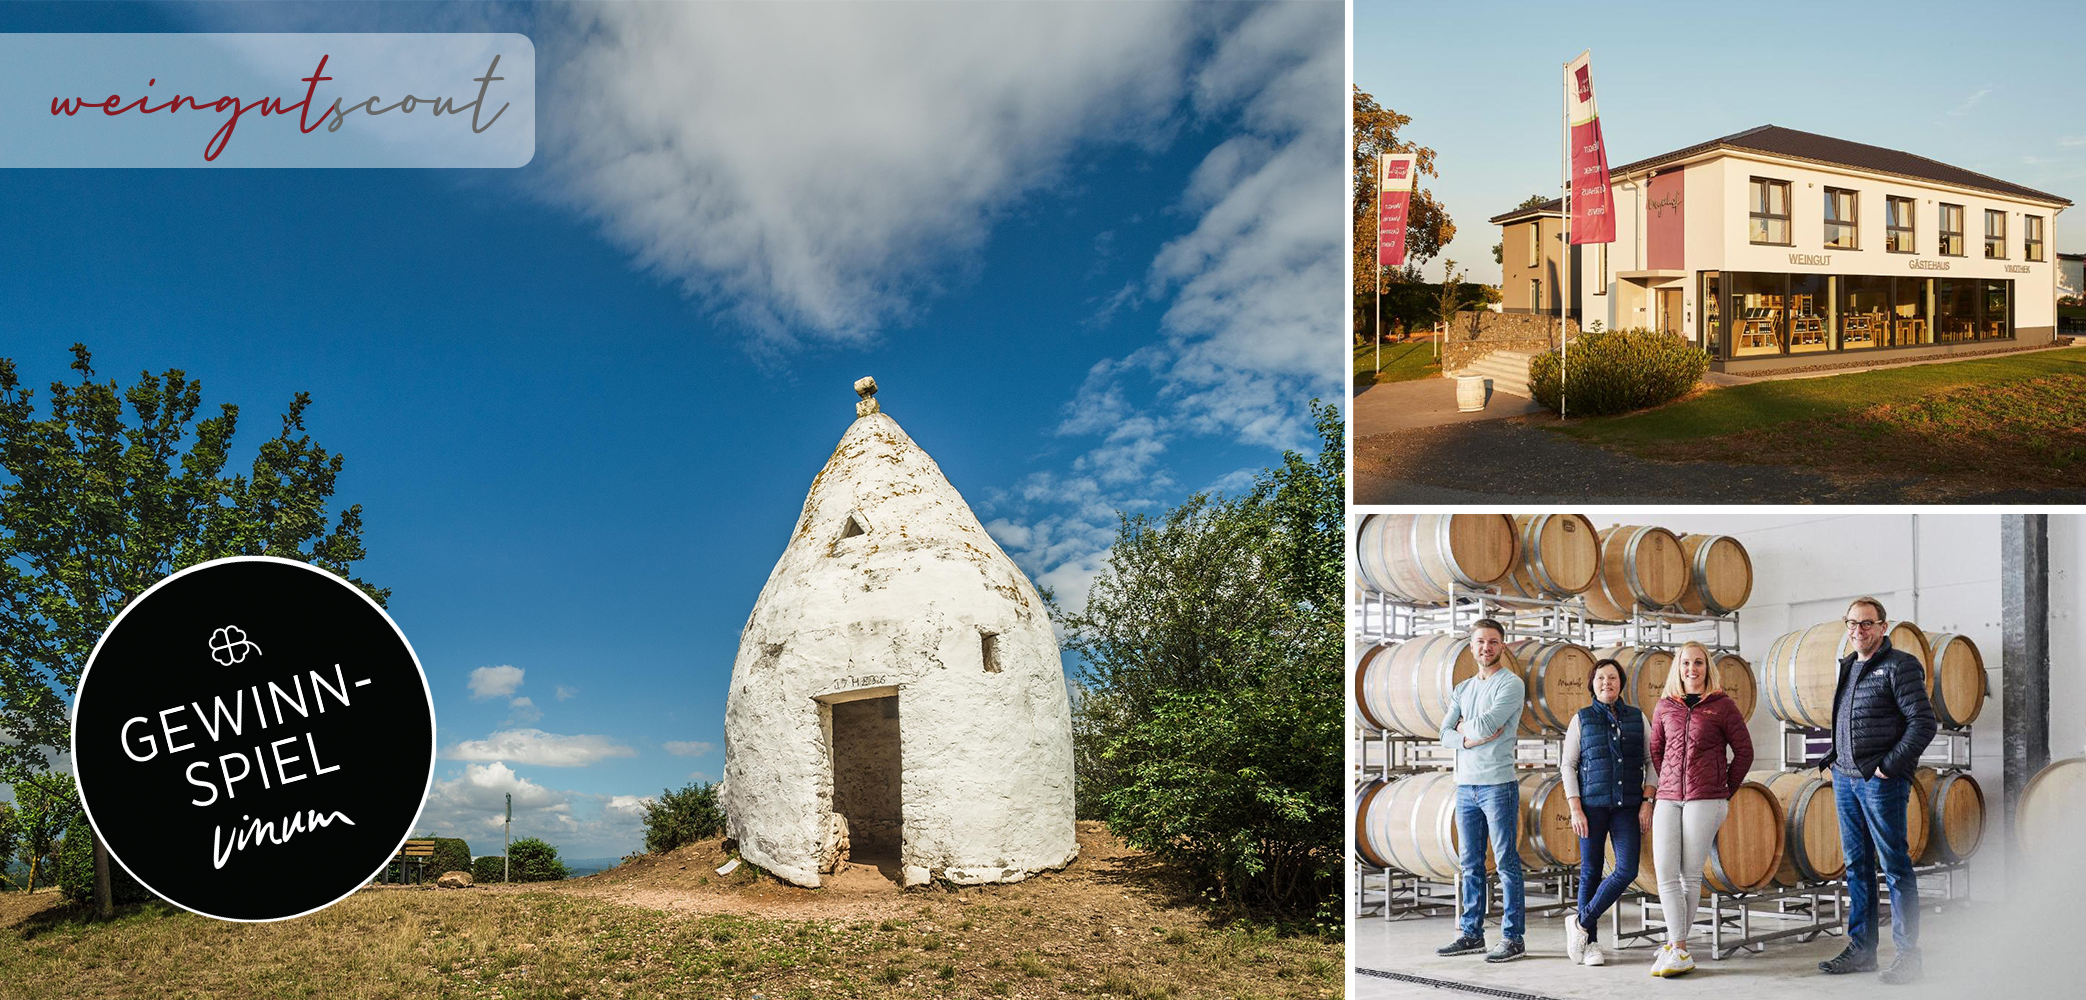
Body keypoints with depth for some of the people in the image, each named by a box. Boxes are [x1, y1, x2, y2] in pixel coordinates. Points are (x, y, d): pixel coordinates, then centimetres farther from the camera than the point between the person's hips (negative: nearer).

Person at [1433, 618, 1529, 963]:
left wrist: (1464, 727, 3)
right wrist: (1470, 739, -11)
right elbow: (1446, 735, 8)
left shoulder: (1511, 684, -4)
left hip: (1498, 784, -7)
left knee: (1506, 863, -3)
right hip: (1465, 786, 7)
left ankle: (1512, 938, 0)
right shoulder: (1463, 688, 17)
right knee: (1469, 865, 10)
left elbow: (1485, 725, -17)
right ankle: (1472, 934, 17)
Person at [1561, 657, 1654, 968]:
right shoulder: (1582, 719, 3)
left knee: (1627, 870, -10)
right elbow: (1568, 766, 1)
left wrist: (1647, 802, -3)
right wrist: (1575, 810, -7)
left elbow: (1651, 762, 8)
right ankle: (1590, 943, 14)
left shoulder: (1637, 718, 8)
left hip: (1627, 806, 2)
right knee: (1591, 872, 3)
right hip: (1592, 805, -2)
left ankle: (1581, 923, 5)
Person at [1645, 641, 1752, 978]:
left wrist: (1725, 791, 8)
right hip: (1668, 799, 4)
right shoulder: (1665, 707, 11)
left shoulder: (1722, 705, 1)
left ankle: (1675, 946, 5)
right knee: (1665, 872, -7)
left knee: (1690, 874, -3)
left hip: (1705, 800, -3)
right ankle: (1679, 951, -2)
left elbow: (1744, 751, 6)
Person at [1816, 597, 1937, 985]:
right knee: (1856, 864, 11)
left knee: (1894, 864, -3)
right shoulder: (1847, 666, 16)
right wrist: (1834, 757, 13)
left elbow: (1923, 723, -13)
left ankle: (1907, 953, 4)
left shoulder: (1899, 666, -8)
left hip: (1881, 780, -8)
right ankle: (1861, 948, 17)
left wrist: (1890, 765, -15)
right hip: (1845, 778, 8)